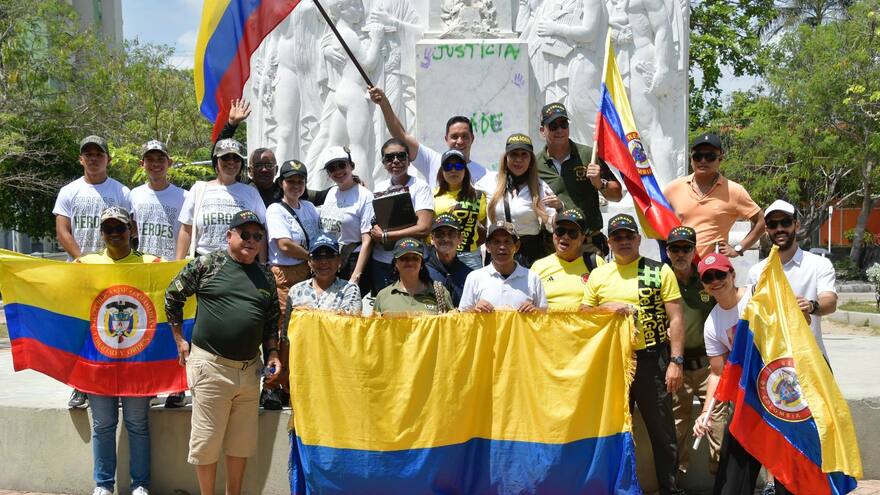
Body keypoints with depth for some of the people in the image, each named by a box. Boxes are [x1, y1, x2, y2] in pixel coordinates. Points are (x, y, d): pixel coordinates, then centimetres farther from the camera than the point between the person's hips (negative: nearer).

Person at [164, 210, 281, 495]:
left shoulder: (266, 276, 12)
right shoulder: (208, 264, -2)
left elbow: (271, 320, 18)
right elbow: (172, 296, 4)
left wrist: (272, 353, 6)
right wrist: (180, 340, 3)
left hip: (250, 368, 5)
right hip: (211, 366, -4)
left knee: (243, 440, 11)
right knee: (207, 440, 1)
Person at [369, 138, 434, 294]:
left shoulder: (420, 186, -6)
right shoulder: (379, 188, 10)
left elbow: (423, 229, -16)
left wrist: (384, 236, -12)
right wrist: (374, 231, -8)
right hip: (380, 262, 5)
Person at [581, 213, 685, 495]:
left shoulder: (660, 271, 0)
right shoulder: (598, 275, 8)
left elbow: (675, 319, -3)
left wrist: (676, 362, -10)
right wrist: (605, 309, -9)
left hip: (651, 360, -3)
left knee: (662, 432, 3)